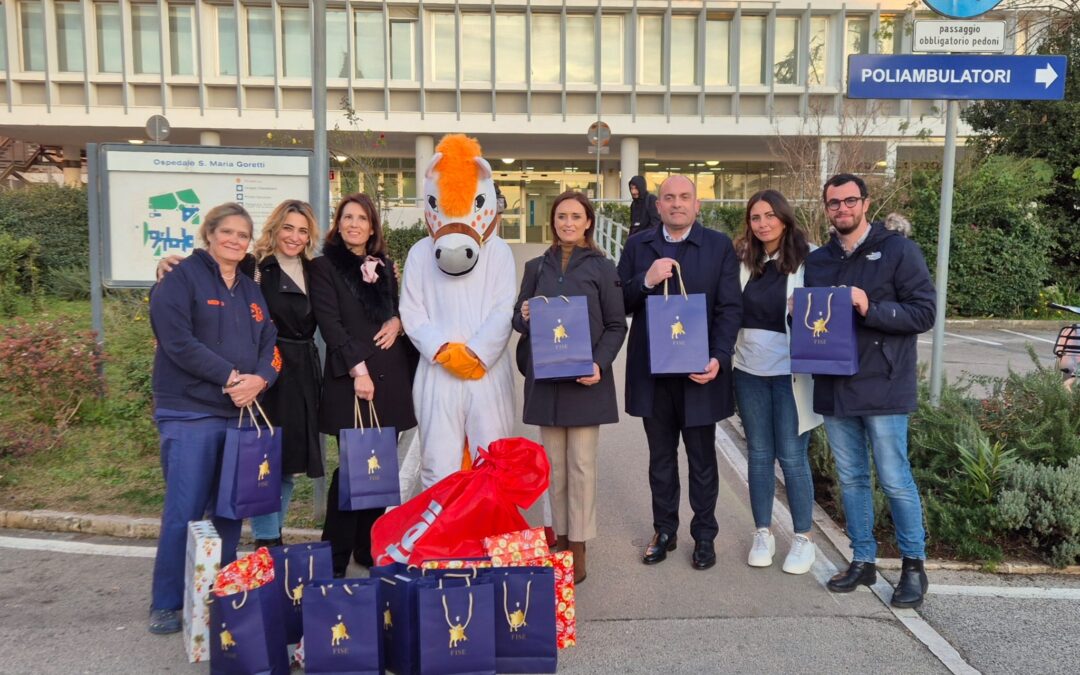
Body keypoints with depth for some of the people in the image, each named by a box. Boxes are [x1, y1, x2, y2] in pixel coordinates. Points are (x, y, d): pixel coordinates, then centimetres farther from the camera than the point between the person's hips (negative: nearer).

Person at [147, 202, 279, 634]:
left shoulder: (251, 291, 17)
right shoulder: (181, 279, -3)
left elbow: (270, 344, 9)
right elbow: (178, 341, -15)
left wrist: (259, 379, -12)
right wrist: (231, 377, -17)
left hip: (241, 413, 6)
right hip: (189, 414, -6)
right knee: (184, 513, -4)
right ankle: (167, 604, 11)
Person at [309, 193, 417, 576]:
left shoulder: (384, 265, 18)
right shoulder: (325, 266, 3)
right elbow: (330, 323, -7)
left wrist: (397, 321, 2)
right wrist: (357, 369, -17)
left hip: (391, 377, 5)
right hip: (349, 379, -5)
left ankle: (370, 548, 17)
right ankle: (335, 556, 6)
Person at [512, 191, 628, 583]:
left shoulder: (602, 268, 1)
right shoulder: (536, 268, 10)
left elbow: (616, 325, 1)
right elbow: (519, 322, 14)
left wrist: (600, 364, -14)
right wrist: (523, 317, -10)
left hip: (586, 378, -3)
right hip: (546, 378, 3)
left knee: (581, 465, 1)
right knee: (554, 465, 8)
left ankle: (578, 549, 10)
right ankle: (559, 538, 20)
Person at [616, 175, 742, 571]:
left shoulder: (719, 246, 0)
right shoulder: (637, 246, 6)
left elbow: (730, 308, -5)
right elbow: (620, 303, 1)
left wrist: (719, 358, -17)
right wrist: (646, 281, -17)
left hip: (699, 371, -2)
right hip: (652, 372, 2)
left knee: (702, 459, 11)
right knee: (661, 458, 14)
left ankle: (704, 535, 26)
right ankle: (664, 531, 29)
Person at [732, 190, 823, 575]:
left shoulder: (808, 260, -5)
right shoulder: (744, 260, 6)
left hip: (790, 372, -4)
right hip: (749, 371, 4)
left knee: (792, 457, 2)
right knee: (759, 454, 11)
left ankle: (803, 538, 19)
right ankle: (763, 533, 24)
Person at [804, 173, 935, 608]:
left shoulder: (898, 250, -3)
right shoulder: (816, 261, 13)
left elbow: (924, 312, -9)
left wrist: (870, 308, -21)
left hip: (882, 386, -5)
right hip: (833, 387, 5)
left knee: (895, 480, 1)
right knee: (851, 479, 12)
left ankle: (914, 565, 19)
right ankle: (863, 560, 25)